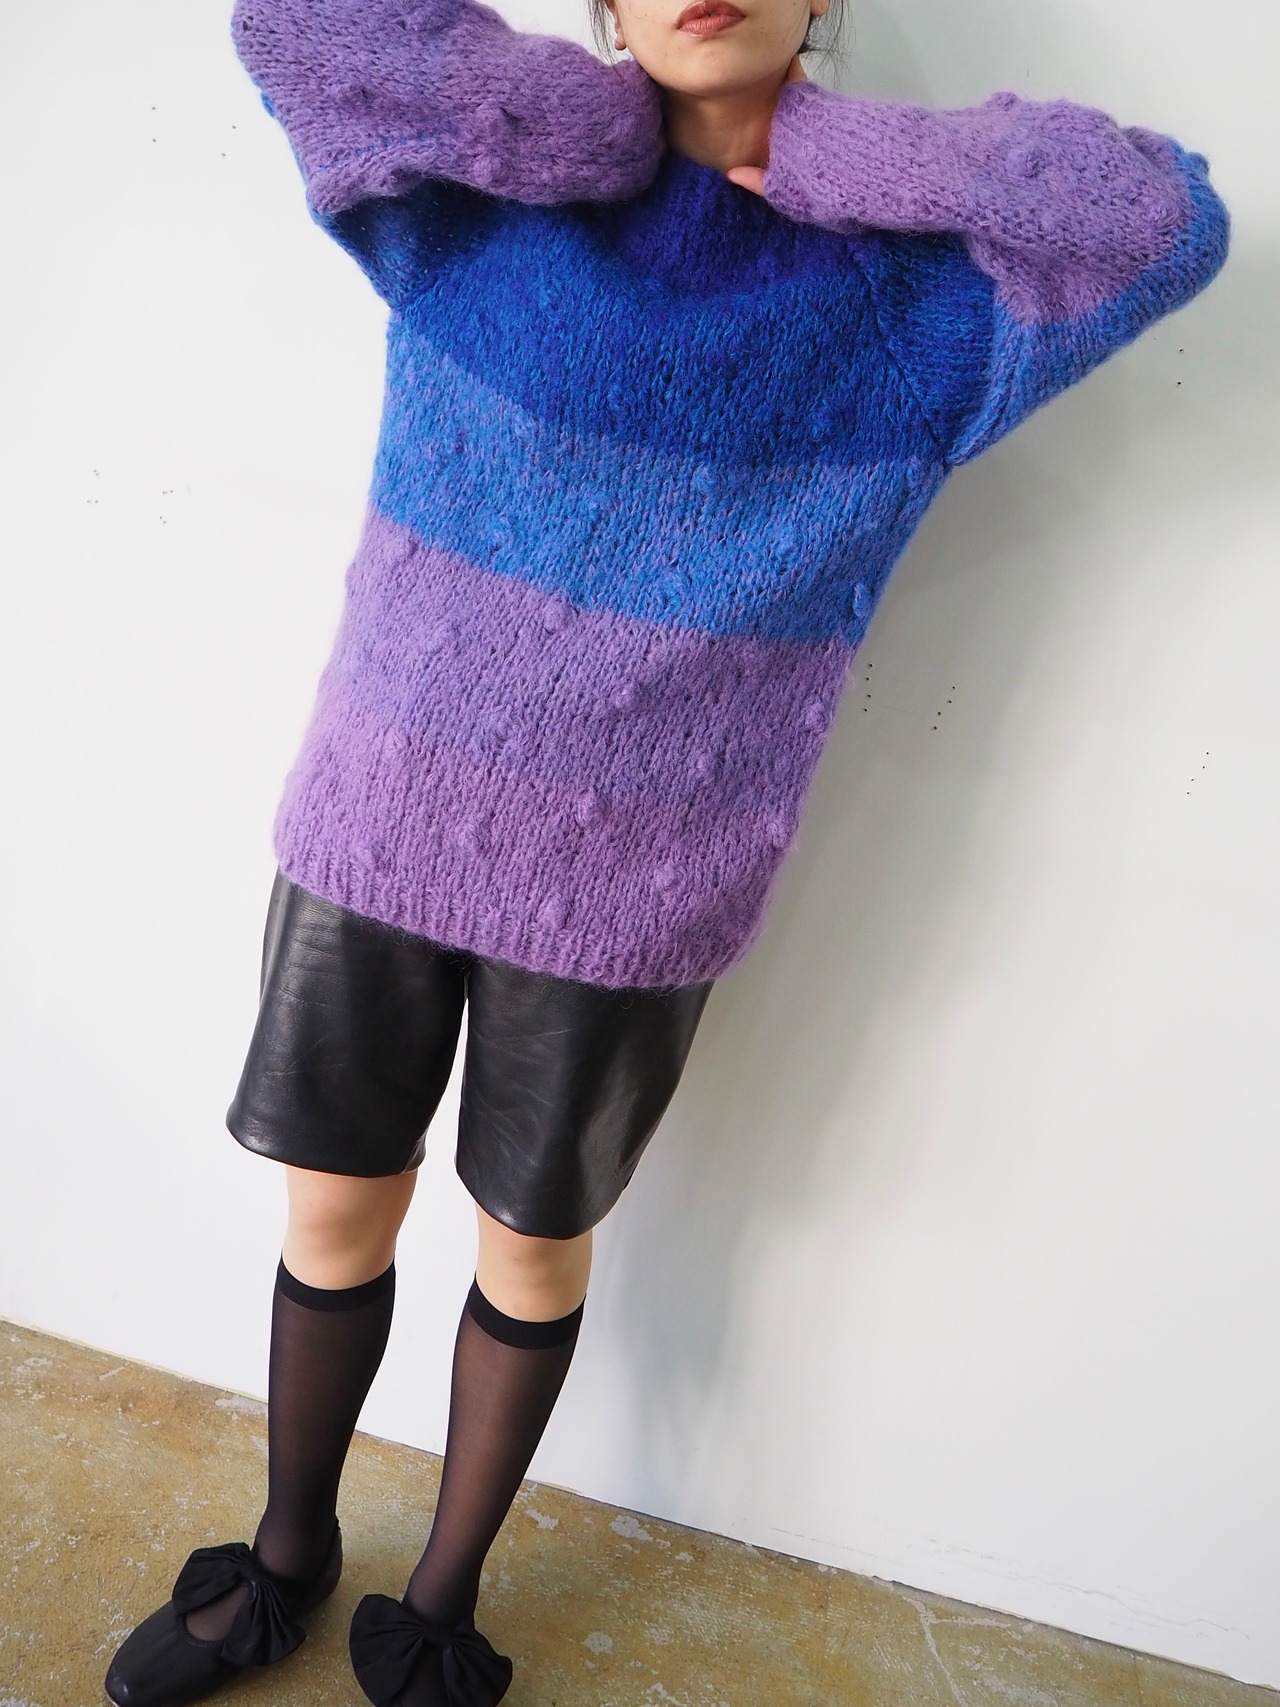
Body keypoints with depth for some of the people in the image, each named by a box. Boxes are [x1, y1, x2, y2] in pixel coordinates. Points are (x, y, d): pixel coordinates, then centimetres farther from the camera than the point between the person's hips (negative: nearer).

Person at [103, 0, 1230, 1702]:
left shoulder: (925, 299, 0)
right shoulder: (488, 185, 1)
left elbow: (1163, 218, -13)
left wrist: (811, 144, -9)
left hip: (627, 886, -1)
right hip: (382, 815, 2)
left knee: (535, 1241, 15)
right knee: (336, 1205, 14)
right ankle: (288, 1557, 45)